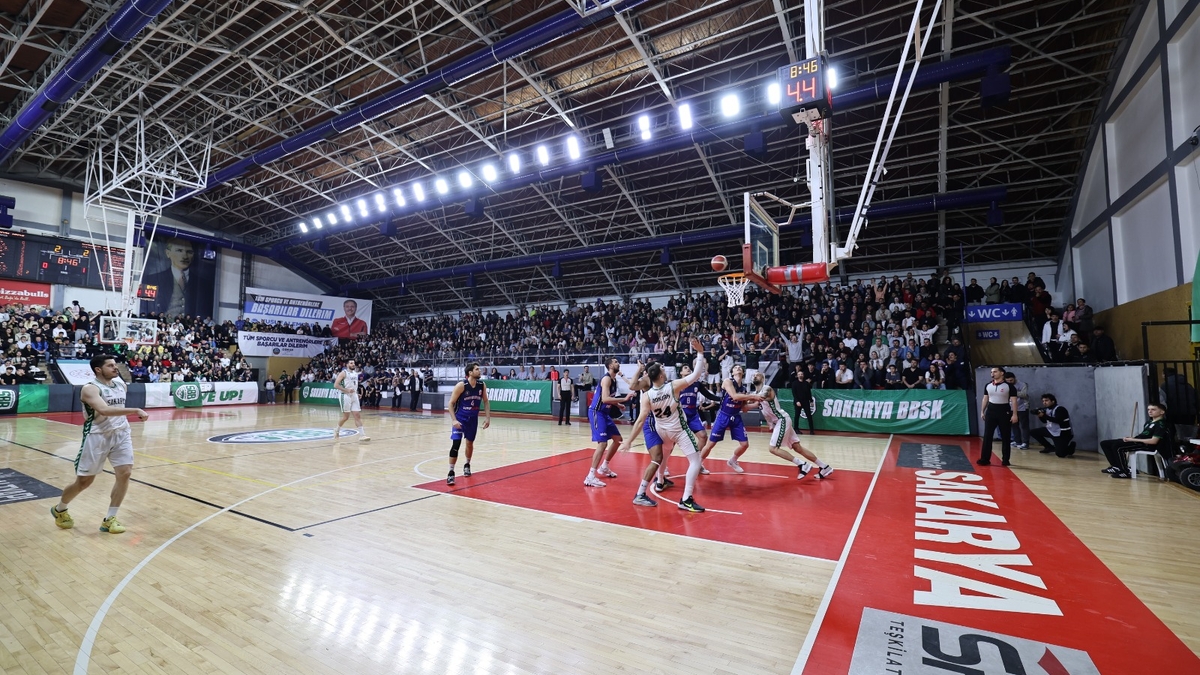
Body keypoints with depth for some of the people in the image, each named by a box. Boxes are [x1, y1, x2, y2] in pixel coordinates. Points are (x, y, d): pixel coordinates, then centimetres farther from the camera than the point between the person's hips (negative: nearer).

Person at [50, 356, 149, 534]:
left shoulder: (121, 383, 7)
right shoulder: (90, 389, -15)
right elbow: (104, 410, -31)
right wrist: (135, 410, -36)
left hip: (120, 434, 5)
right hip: (97, 436, -5)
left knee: (125, 473, -6)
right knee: (84, 481, 6)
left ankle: (109, 519, 6)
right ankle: (59, 509, 38)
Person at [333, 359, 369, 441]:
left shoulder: (355, 373, 13)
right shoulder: (343, 373, -8)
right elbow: (336, 385, -15)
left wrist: (356, 392, 12)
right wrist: (347, 390, -21)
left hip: (354, 396, 6)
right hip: (345, 396, -6)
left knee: (358, 415, -2)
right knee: (346, 417, 0)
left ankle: (362, 435, -5)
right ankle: (337, 430, 25)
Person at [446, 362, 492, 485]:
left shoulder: (482, 385, -6)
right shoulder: (461, 385, -20)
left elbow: (486, 402, 7)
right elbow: (451, 403, -14)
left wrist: (488, 417, -1)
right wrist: (454, 420, -22)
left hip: (473, 419, 5)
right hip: (460, 418, -5)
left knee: (470, 443, 18)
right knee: (456, 444, -15)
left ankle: (467, 465, 42)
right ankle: (451, 473, -7)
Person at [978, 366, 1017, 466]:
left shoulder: (1008, 386, -6)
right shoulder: (988, 385, 7)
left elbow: (1013, 400, -7)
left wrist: (1014, 414, -13)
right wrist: (982, 411, 10)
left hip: (1004, 411, -3)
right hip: (991, 411, 3)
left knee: (1006, 437, 6)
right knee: (987, 436, -1)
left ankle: (1005, 460, 16)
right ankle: (985, 459, 1)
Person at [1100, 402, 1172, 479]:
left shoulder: (1161, 424, -10)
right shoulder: (1149, 422, 18)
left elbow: (1153, 441, -18)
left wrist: (1133, 440, -15)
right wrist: (1132, 438, 1)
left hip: (1146, 445, -9)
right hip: (1137, 441, 9)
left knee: (1117, 447, -31)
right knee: (1105, 443, 0)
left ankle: (1124, 472, -19)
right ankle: (1116, 466, 4)